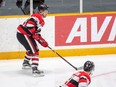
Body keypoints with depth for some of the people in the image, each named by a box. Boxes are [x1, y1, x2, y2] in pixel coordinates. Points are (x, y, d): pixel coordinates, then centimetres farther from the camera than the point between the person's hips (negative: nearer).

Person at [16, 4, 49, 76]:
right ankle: (35, 69, -25)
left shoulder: (41, 21, 18)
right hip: (23, 34, -11)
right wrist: (35, 35, -25)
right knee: (34, 50, -17)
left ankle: (25, 63, 48)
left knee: (34, 48, 28)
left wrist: (42, 41, 10)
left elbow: (37, 31, 21)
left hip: (27, 34, 11)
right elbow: (29, 25, -29)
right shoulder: (36, 17, -16)